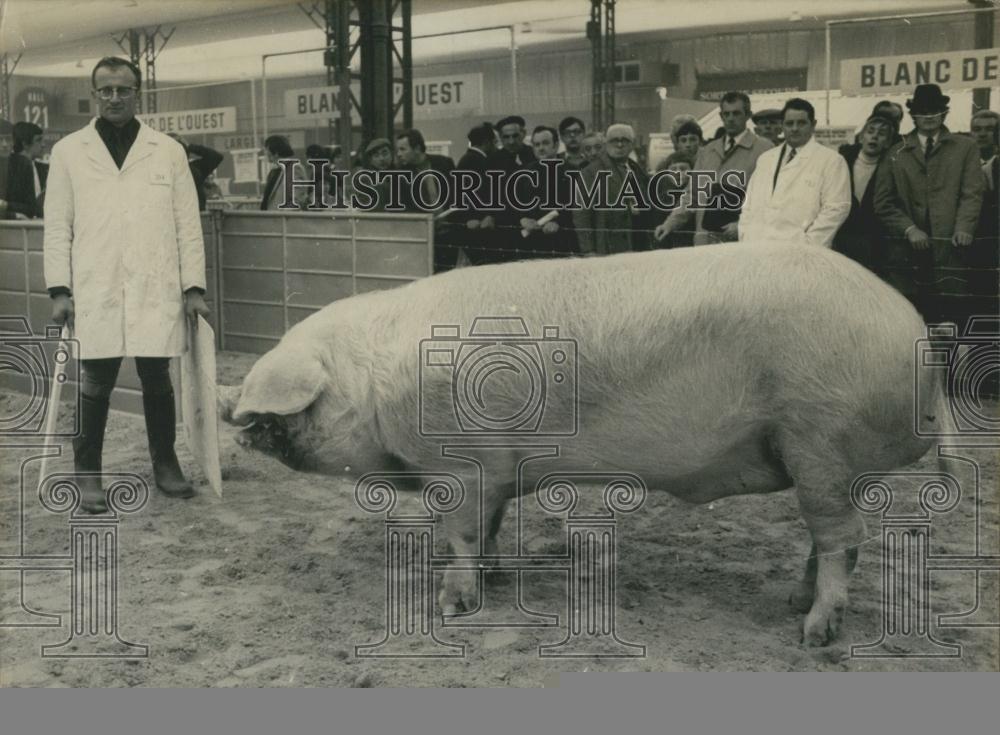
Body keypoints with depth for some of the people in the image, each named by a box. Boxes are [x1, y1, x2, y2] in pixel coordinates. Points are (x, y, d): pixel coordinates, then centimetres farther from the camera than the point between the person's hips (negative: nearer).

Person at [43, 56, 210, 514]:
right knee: (95, 385, 1)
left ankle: (165, 464, 21)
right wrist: (59, 290, -1)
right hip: (95, 292, 0)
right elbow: (57, 227, 6)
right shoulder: (69, 151, 7)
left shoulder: (168, 151, 7)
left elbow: (188, 225, 6)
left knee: (157, 380, 6)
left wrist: (193, 286, 1)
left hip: (157, 291, 1)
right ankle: (87, 475, 14)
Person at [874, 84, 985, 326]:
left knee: (949, 319, -3)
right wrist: (909, 229, -6)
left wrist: (964, 227, -14)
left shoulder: (965, 148, 13)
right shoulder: (896, 154, 15)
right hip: (908, 253, 1)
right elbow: (883, 203, 9)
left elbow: (972, 193, 3)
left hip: (949, 249, -1)